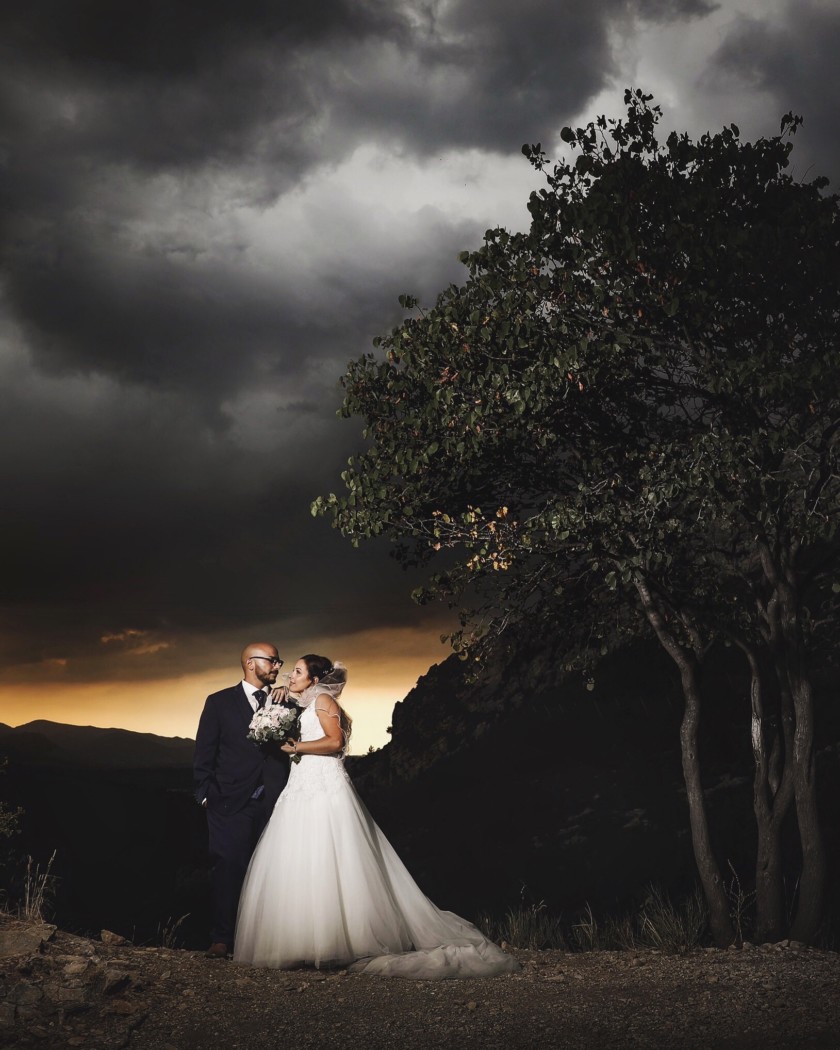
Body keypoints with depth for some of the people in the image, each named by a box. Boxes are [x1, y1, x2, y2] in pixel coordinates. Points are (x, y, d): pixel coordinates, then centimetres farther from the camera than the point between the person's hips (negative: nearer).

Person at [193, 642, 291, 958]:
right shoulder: (220, 702, 7)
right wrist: (206, 793, -2)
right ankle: (222, 939, 4)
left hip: (273, 802, 2)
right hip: (232, 802, -2)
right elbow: (204, 752, 4)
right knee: (230, 868, -3)